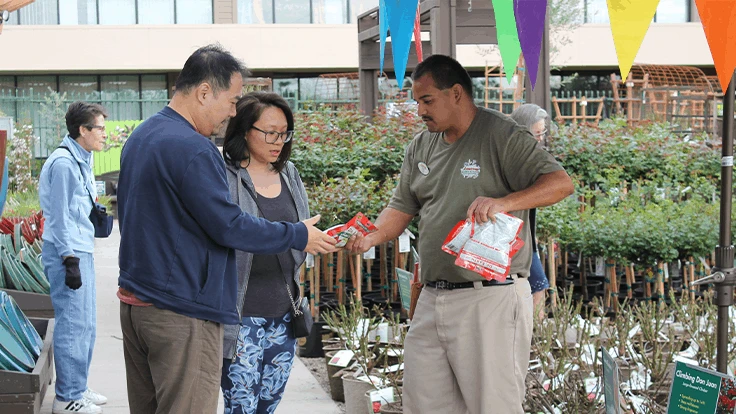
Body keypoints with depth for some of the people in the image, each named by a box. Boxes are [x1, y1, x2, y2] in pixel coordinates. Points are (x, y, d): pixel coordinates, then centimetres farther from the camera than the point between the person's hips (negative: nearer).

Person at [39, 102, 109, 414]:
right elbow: (59, 216, -17)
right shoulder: (63, 163, -15)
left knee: (86, 326, 15)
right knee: (73, 326, -5)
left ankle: (78, 389, 26)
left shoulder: (82, 160, 14)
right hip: (68, 254, -10)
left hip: (81, 251, 10)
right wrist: (70, 260, -18)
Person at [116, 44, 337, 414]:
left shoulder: (140, 137, 12)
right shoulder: (193, 149, -19)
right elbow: (229, 227, -18)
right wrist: (298, 236, -6)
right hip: (181, 314, -10)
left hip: (134, 301, 10)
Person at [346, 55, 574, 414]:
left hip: (491, 299, -7)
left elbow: (561, 183, -14)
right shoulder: (421, 146, 15)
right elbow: (402, 207, 16)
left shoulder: (502, 137, -7)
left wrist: (503, 202, -29)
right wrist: (372, 236, -5)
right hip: (432, 300, 7)